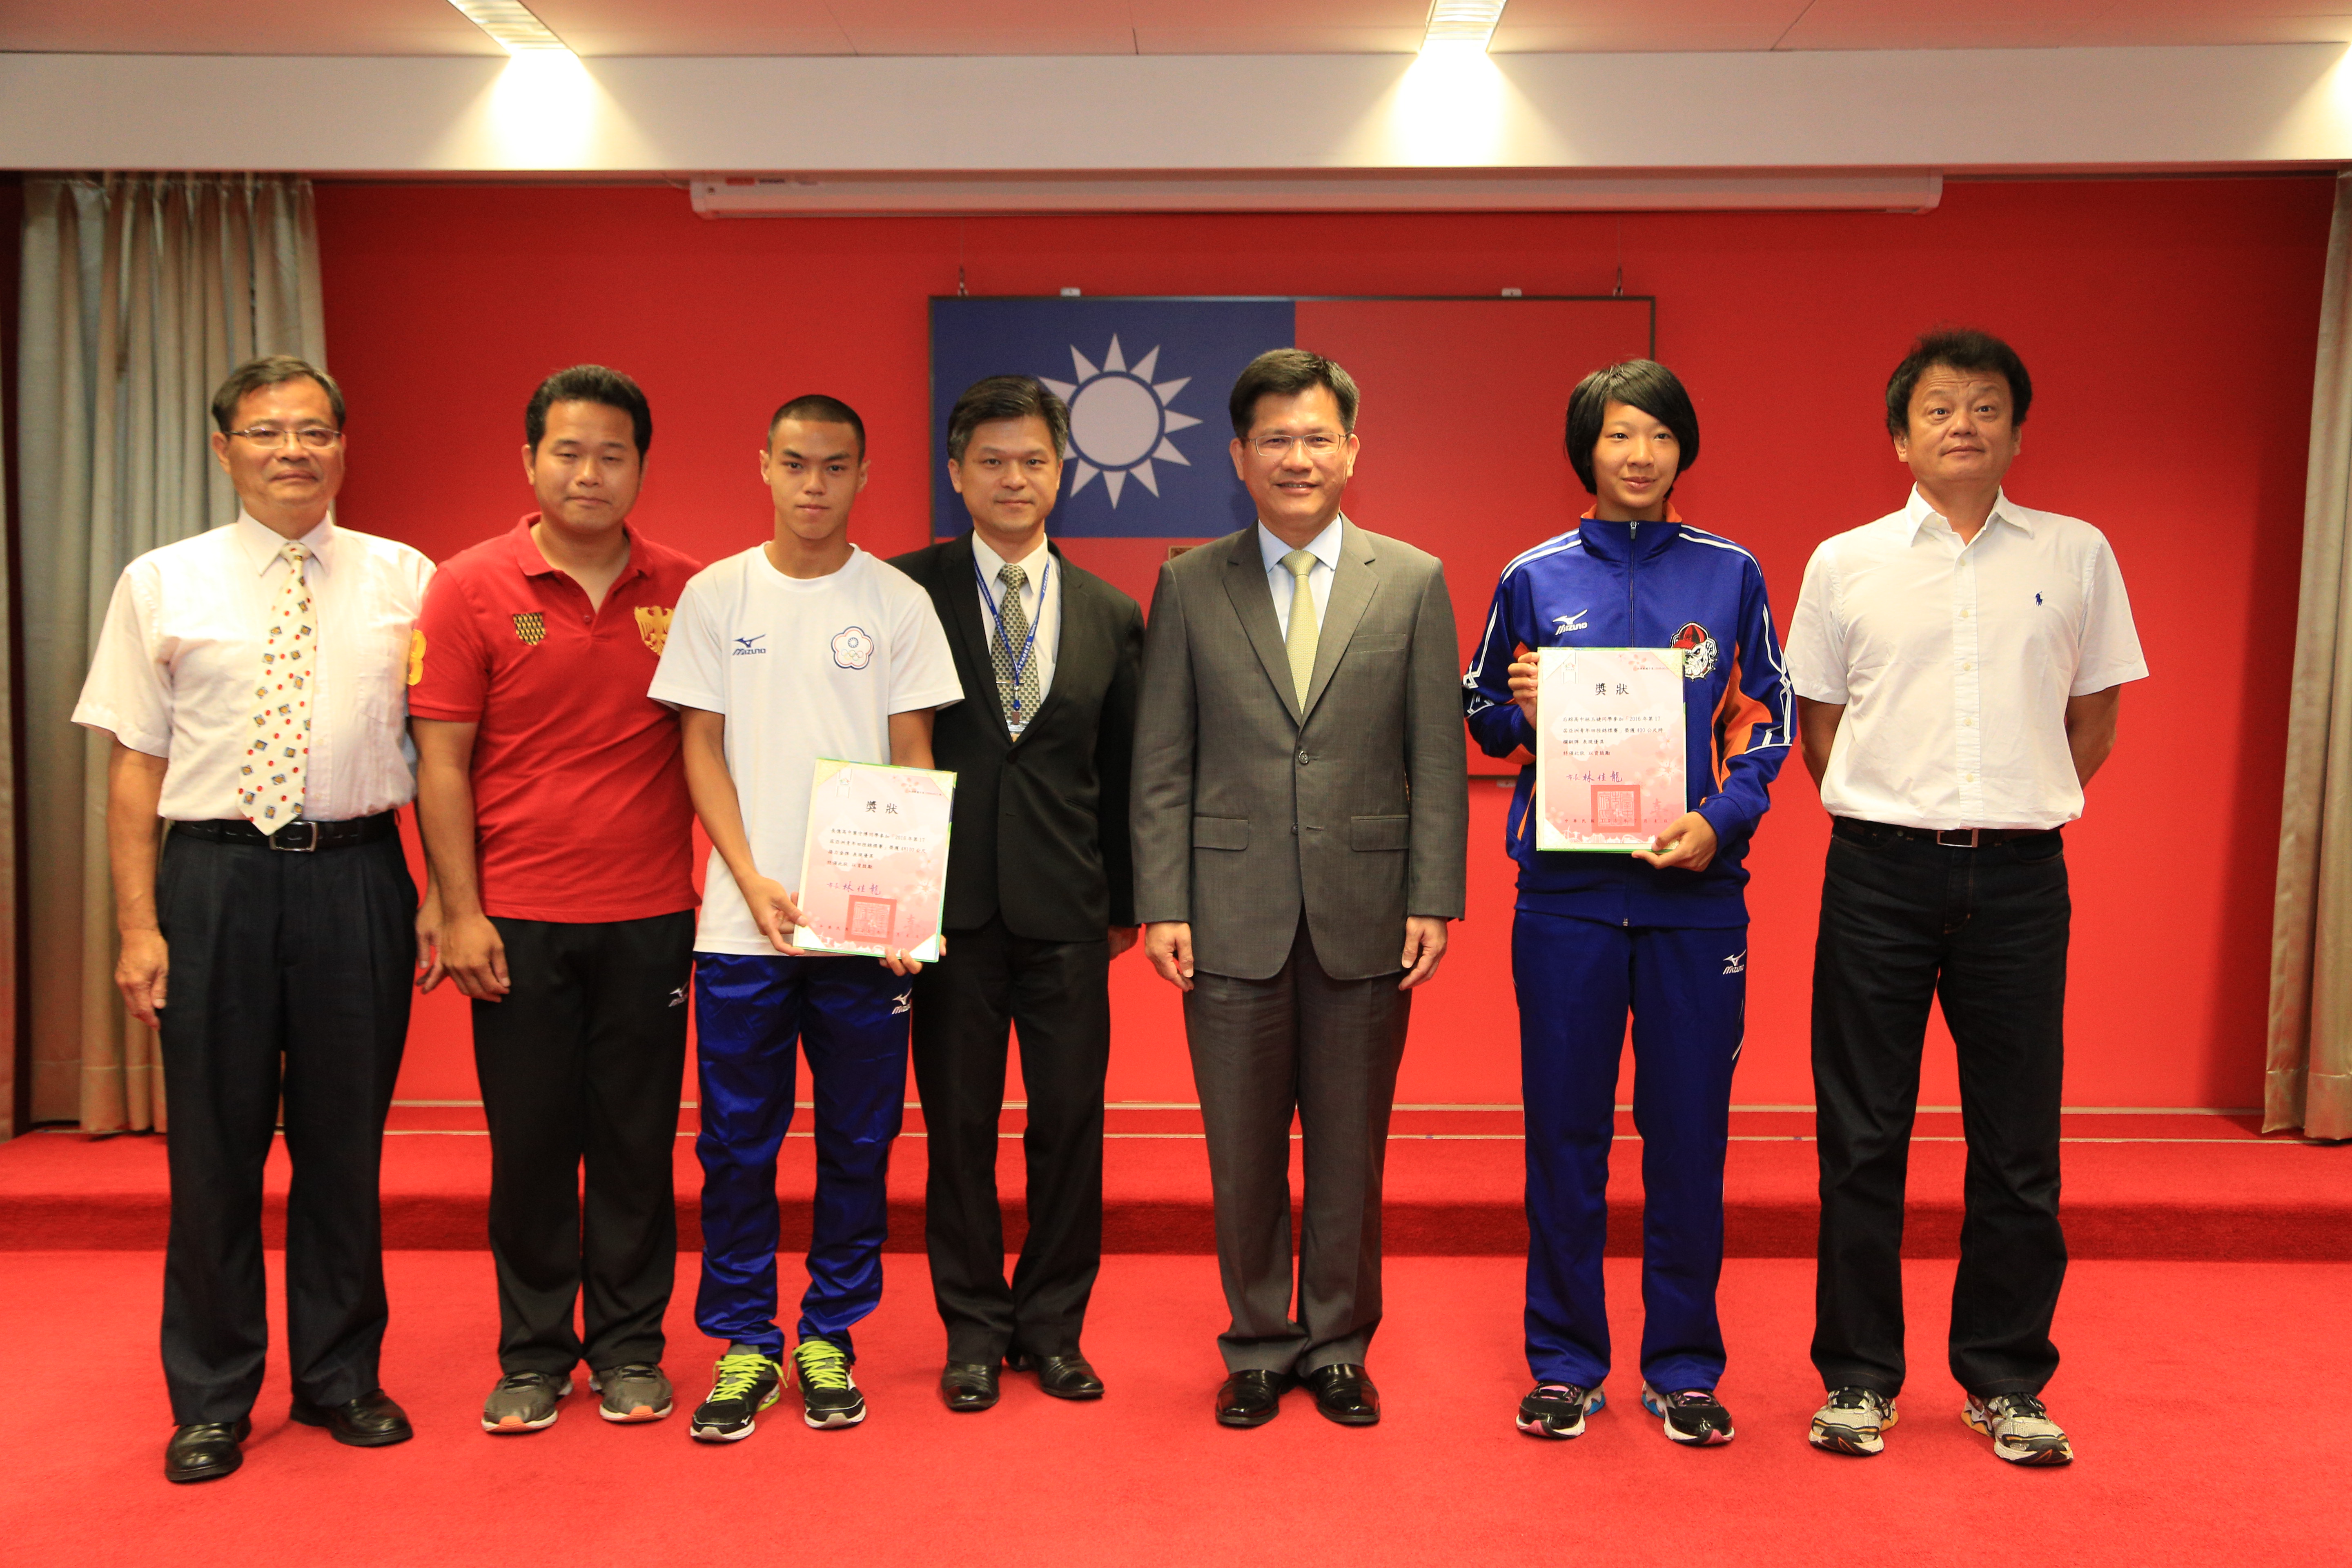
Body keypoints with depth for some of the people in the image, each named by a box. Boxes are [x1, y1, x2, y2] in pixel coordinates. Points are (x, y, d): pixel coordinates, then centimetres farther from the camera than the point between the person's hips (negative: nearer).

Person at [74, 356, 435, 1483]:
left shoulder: (405, 580, 5)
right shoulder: (162, 584, 5)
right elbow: (135, 764, 3)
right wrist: (138, 925, -3)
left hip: (356, 875, 1)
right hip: (214, 878, 0)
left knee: (346, 1142, 10)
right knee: (215, 1147, 7)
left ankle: (341, 1378, 27)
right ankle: (211, 1402, 24)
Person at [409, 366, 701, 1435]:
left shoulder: (686, 594, 3)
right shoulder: (471, 588, 0)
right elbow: (440, 762, -1)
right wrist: (460, 912, -7)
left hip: (650, 917, 1)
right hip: (518, 918, -1)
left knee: (637, 1141, 8)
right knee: (529, 1142, 7)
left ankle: (629, 1348, 23)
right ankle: (534, 1355, 23)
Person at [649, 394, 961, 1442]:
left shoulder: (898, 602, 4)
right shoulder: (714, 596, 5)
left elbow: (914, 758, 3)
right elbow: (702, 748, 4)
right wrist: (753, 880, -9)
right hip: (741, 919, 0)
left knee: (859, 1140, 7)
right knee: (738, 1143, 5)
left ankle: (829, 1335, 22)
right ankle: (745, 1344, 20)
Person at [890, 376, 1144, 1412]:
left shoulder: (1110, 616, 8)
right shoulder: (907, 590, 1)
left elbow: (1123, 773, 11)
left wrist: (1127, 900, 9)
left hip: (1067, 905, 2)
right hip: (951, 898, -1)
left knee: (1071, 1120, 6)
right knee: (958, 1122, 7)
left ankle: (1053, 1324, 24)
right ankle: (974, 1327, 24)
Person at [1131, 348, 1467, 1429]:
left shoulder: (1413, 582, 5)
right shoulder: (1189, 587, 5)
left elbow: (1439, 761, 2)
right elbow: (1161, 766, 3)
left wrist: (1434, 901, -4)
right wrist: (1162, 906, -4)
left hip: (1365, 914, 0)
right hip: (1234, 915, 0)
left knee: (1350, 1151, 10)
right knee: (1242, 1155, 8)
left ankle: (1337, 1346, 28)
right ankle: (1257, 1348, 27)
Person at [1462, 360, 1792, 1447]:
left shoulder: (1730, 574, 7)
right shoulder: (1536, 579, 6)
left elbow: (1766, 720, 9)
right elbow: (1479, 716, 13)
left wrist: (1720, 820, -8)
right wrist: (1519, 711, -10)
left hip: (1695, 888, 1)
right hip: (1566, 888, 0)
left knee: (1689, 1128, 5)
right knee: (1564, 1127, 5)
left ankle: (1683, 1366, 19)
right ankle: (1565, 1363, 19)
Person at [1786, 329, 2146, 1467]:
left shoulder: (2076, 555, 7)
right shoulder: (1845, 563, 4)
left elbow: (2096, 719, 13)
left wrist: (2019, 809, 7)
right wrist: (1888, 817, 4)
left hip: (2019, 872, 1)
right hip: (1879, 869, -1)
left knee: (2018, 1138, 7)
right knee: (1862, 1135, 4)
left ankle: (2006, 1380, 22)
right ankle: (1858, 1374, 18)